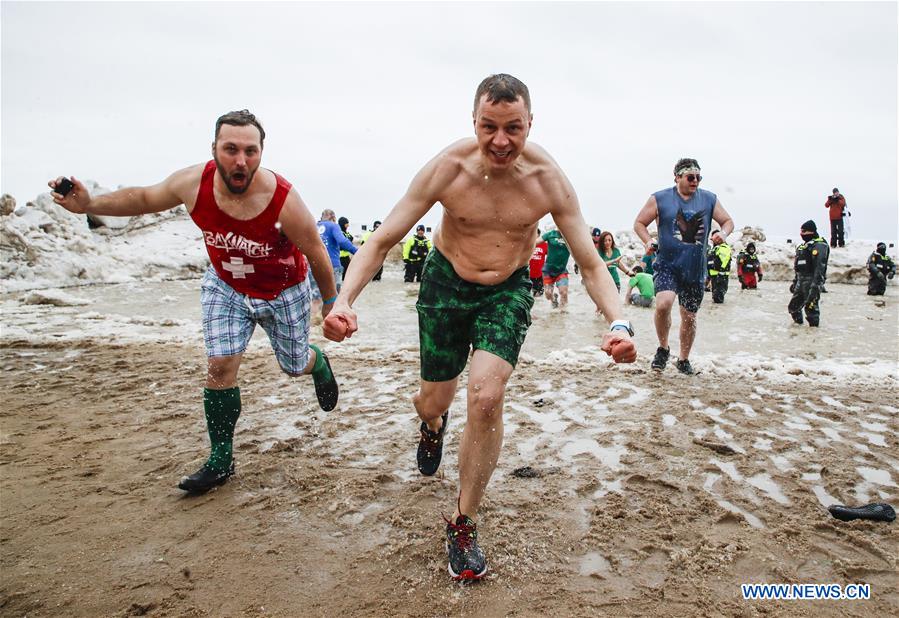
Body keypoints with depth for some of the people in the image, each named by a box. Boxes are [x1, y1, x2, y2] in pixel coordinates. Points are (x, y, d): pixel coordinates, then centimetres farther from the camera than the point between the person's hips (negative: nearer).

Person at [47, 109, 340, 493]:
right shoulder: (192, 183, -22)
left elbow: (316, 253, -18)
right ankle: (221, 461, 10)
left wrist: (331, 300, -5)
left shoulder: (283, 200, -33)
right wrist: (90, 205, -14)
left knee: (295, 366, 12)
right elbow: (144, 198, 0)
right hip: (225, 288, 3)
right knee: (220, 365, -6)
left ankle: (320, 365, 53)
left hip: (284, 292, -2)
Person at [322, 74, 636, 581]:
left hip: (509, 291, 0)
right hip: (446, 284, 1)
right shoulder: (447, 168, -20)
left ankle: (465, 524, 5)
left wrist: (618, 321, -33)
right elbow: (383, 240, -16)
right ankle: (434, 424, 54)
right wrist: (345, 300, -33)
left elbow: (590, 262, -14)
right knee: (434, 401, 9)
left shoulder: (548, 179, -19)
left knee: (487, 397, -19)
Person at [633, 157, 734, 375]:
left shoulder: (709, 199, 6)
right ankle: (663, 349, -1)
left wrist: (723, 233, -7)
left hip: (696, 269, 3)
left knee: (689, 316, 11)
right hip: (667, 265, -3)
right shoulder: (660, 199, -1)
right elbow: (639, 223, 5)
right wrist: (648, 241, -13)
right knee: (663, 304, -27)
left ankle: (684, 359, 32)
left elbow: (728, 221, 16)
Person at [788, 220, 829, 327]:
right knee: (793, 307, 14)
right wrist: (794, 281, 26)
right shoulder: (803, 246, 21)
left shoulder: (819, 245, -10)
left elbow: (820, 266, -20)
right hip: (801, 282, 10)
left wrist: (815, 285, -28)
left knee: (811, 307, -9)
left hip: (811, 281, -10)